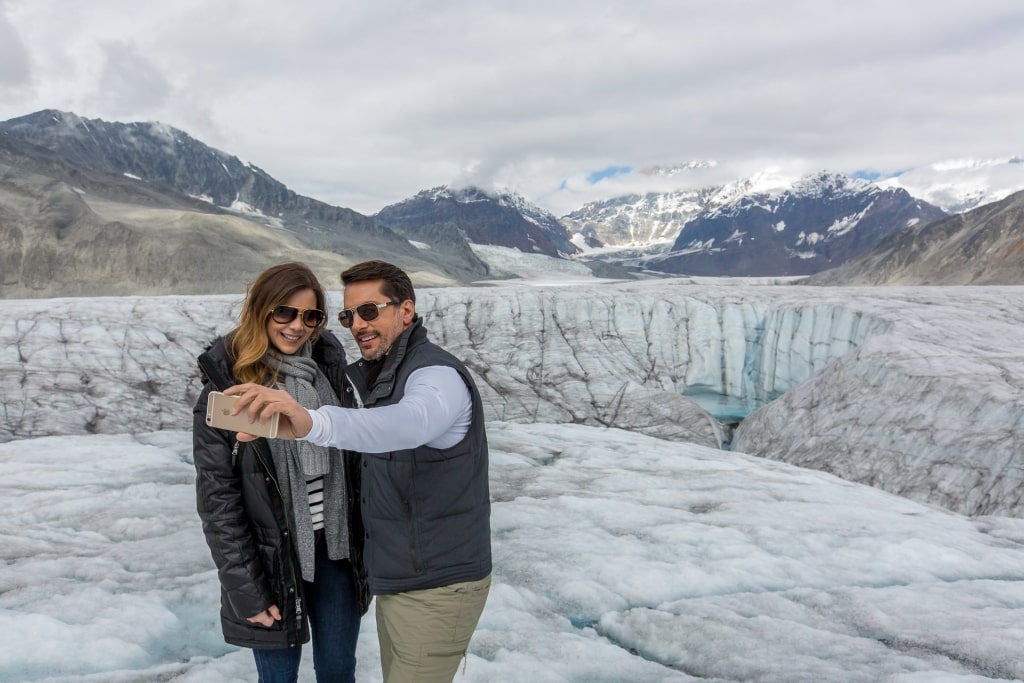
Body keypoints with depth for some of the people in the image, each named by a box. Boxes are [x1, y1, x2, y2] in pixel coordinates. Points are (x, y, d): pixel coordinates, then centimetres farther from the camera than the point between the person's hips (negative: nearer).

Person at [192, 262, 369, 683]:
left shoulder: (330, 368, 1)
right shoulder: (226, 388, -11)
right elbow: (217, 499, -11)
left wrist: (365, 544, 7)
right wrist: (245, 588, -12)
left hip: (337, 551, 4)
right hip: (272, 560, -3)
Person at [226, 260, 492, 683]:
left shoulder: (437, 374, -21)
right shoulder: (375, 374, 10)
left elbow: (407, 424, -44)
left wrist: (313, 423, -59)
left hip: (437, 588, -9)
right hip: (396, 579, 9)